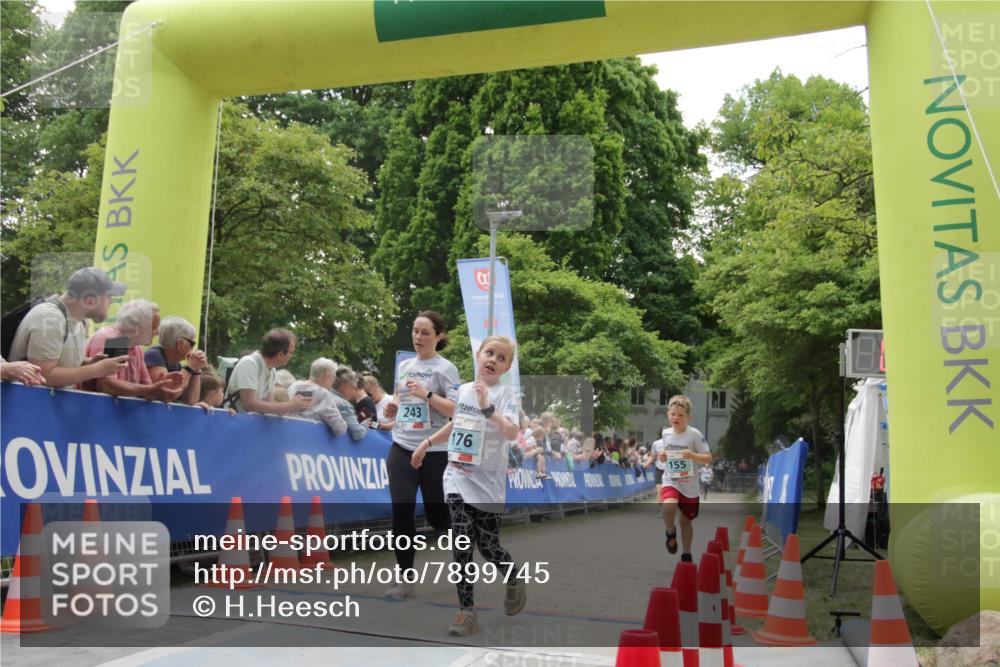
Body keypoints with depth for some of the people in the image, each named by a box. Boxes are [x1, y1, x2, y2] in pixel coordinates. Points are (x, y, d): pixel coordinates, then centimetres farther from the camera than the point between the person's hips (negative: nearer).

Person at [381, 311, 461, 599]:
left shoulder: (445, 368, -6)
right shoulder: (404, 366, 12)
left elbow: (455, 410, -14)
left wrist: (426, 394, -22)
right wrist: (392, 409, 2)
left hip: (435, 451, -4)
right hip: (402, 448, 5)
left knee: (438, 515, 6)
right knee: (401, 514, -3)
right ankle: (406, 579, 9)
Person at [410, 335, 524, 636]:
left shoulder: (506, 393, -10)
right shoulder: (463, 390, 6)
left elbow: (512, 433, -25)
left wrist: (488, 409, -35)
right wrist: (427, 443, 26)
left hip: (488, 484, -4)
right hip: (458, 478, 4)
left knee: (487, 545, 4)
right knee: (461, 546, -3)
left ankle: (514, 579, 34)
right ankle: (466, 611, 3)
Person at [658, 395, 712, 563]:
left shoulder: (694, 434, -11)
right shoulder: (665, 434, 1)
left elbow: (708, 459, -10)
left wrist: (692, 455, -27)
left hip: (689, 486, -1)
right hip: (670, 482, 1)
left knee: (686, 520, 12)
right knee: (668, 506, -30)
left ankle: (687, 554, 35)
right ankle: (671, 532, 1)